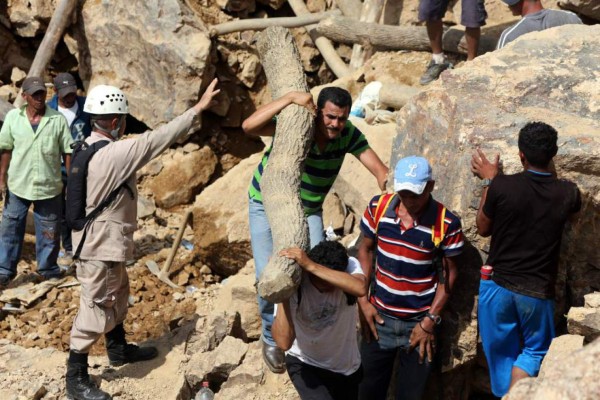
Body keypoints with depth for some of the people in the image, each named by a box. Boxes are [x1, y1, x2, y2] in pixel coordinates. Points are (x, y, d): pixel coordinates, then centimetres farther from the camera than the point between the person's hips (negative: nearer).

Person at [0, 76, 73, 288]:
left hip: (48, 185, -1)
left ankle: (47, 268, 27)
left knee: (49, 231, 11)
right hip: (18, 184, 1)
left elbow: (67, 152, -2)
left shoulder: (58, 119, -7)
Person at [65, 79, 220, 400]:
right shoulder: (113, 154, -25)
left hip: (103, 241, 10)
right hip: (101, 245, -10)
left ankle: (118, 349, 43)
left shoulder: (88, 148, 6)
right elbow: (156, 140, -25)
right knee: (96, 309, -3)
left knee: (117, 296, 26)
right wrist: (198, 108, -21)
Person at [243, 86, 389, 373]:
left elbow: (379, 170, -17)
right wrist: (290, 98, -46)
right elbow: (249, 126, -43)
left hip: (308, 209, 3)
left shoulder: (349, 135, -18)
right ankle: (272, 339, 19)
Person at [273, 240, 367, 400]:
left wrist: (310, 266, -48)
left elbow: (361, 288, -47)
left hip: (347, 365, 3)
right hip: (305, 364, -3)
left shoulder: (349, 265, -22)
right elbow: (283, 342, -37)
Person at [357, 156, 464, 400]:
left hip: (419, 324, -2)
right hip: (379, 318, 2)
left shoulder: (447, 224, -16)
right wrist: (362, 299, -1)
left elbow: (449, 273, -6)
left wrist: (430, 321, -9)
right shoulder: (378, 207, -9)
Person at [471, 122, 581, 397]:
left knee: (501, 352, 19)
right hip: (537, 292, 0)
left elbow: (483, 229, 1)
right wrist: (549, 167, 18)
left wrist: (488, 181, 7)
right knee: (535, 351, 20)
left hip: (498, 286, 0)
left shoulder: (502, 186, -17)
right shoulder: (567, 194, -12)